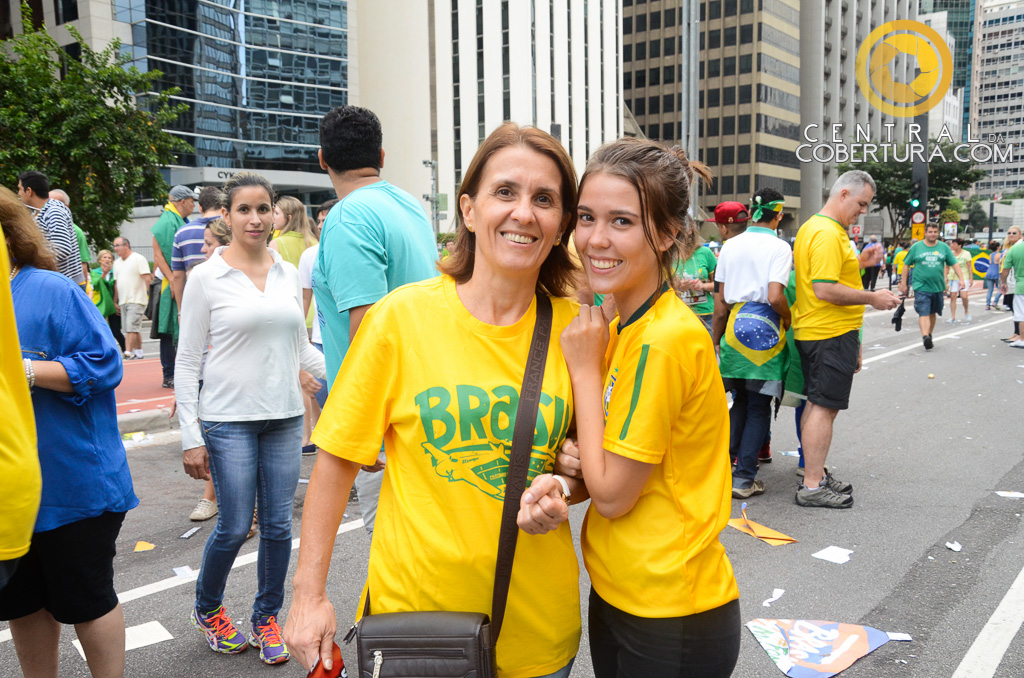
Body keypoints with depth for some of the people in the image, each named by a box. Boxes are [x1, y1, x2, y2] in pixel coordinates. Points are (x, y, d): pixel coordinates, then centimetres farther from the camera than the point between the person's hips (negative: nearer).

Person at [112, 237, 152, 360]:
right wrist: (115, 301, 20)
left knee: (131, 328, -12)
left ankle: (128, 354, -14)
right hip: (123, 301, 7)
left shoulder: (138, 259, -4)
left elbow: (147, 278, -10)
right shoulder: (117, 262, 18)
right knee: (135, 329, 9)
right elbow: (116, 282, 22)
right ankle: (138, 353, 16)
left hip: (136, 300, -7)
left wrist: (147, 293, -19)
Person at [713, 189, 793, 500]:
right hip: (765, 328, -4)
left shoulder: (730, 245, 8)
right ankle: (744, 478, 6)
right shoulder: (779, 247, -7)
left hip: (735, 326, 5)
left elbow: (721, 299, 8)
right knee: (759, 407, 4)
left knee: (740, 401, 17)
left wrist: (716, 338, 15)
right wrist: (789, 320, 1)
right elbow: (775, 297, -18)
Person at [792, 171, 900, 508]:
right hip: (832, 334, -11)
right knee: (825, 407, -6)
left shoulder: (811, 228, 16)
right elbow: (825, 290, -24)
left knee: (816, 404, 14)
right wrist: (872, 298, -16)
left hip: (812, 331, 11)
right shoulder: (828, 233, -17)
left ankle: (814, 474, 23)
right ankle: (813, 487, -1)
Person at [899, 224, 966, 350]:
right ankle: (925, 337, -24)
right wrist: (904, 283, 4)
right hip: (921, 287, -3)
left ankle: (929, 336, 28)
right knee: (924, 313, -14)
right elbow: (906, 265, 6)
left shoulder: (944, 247, 8)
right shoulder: (916, 247, 2)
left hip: (937, 287, 3)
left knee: (932, 313, 15)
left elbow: (955, 264, 8)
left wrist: (961, 279, -3)